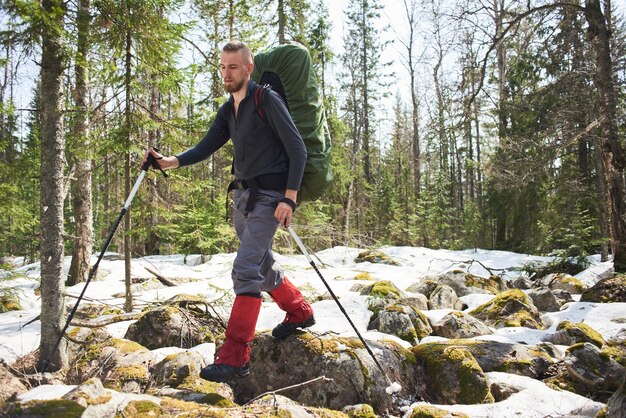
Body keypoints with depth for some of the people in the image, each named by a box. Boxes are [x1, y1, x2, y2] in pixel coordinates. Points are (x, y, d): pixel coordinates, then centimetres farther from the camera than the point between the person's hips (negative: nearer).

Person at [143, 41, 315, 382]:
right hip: (242, 194, 9)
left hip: (269, 196, -9)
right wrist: (171, 161, -10)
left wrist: (289, 198, -22)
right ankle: (300, 312, 39)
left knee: (245, 269, -16)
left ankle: (234, 356, -12)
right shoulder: (227, 111, 14)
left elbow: (297, 149, -14)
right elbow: (205, 148, 8)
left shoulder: (268, 100, -10)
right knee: (261, 266, 18)